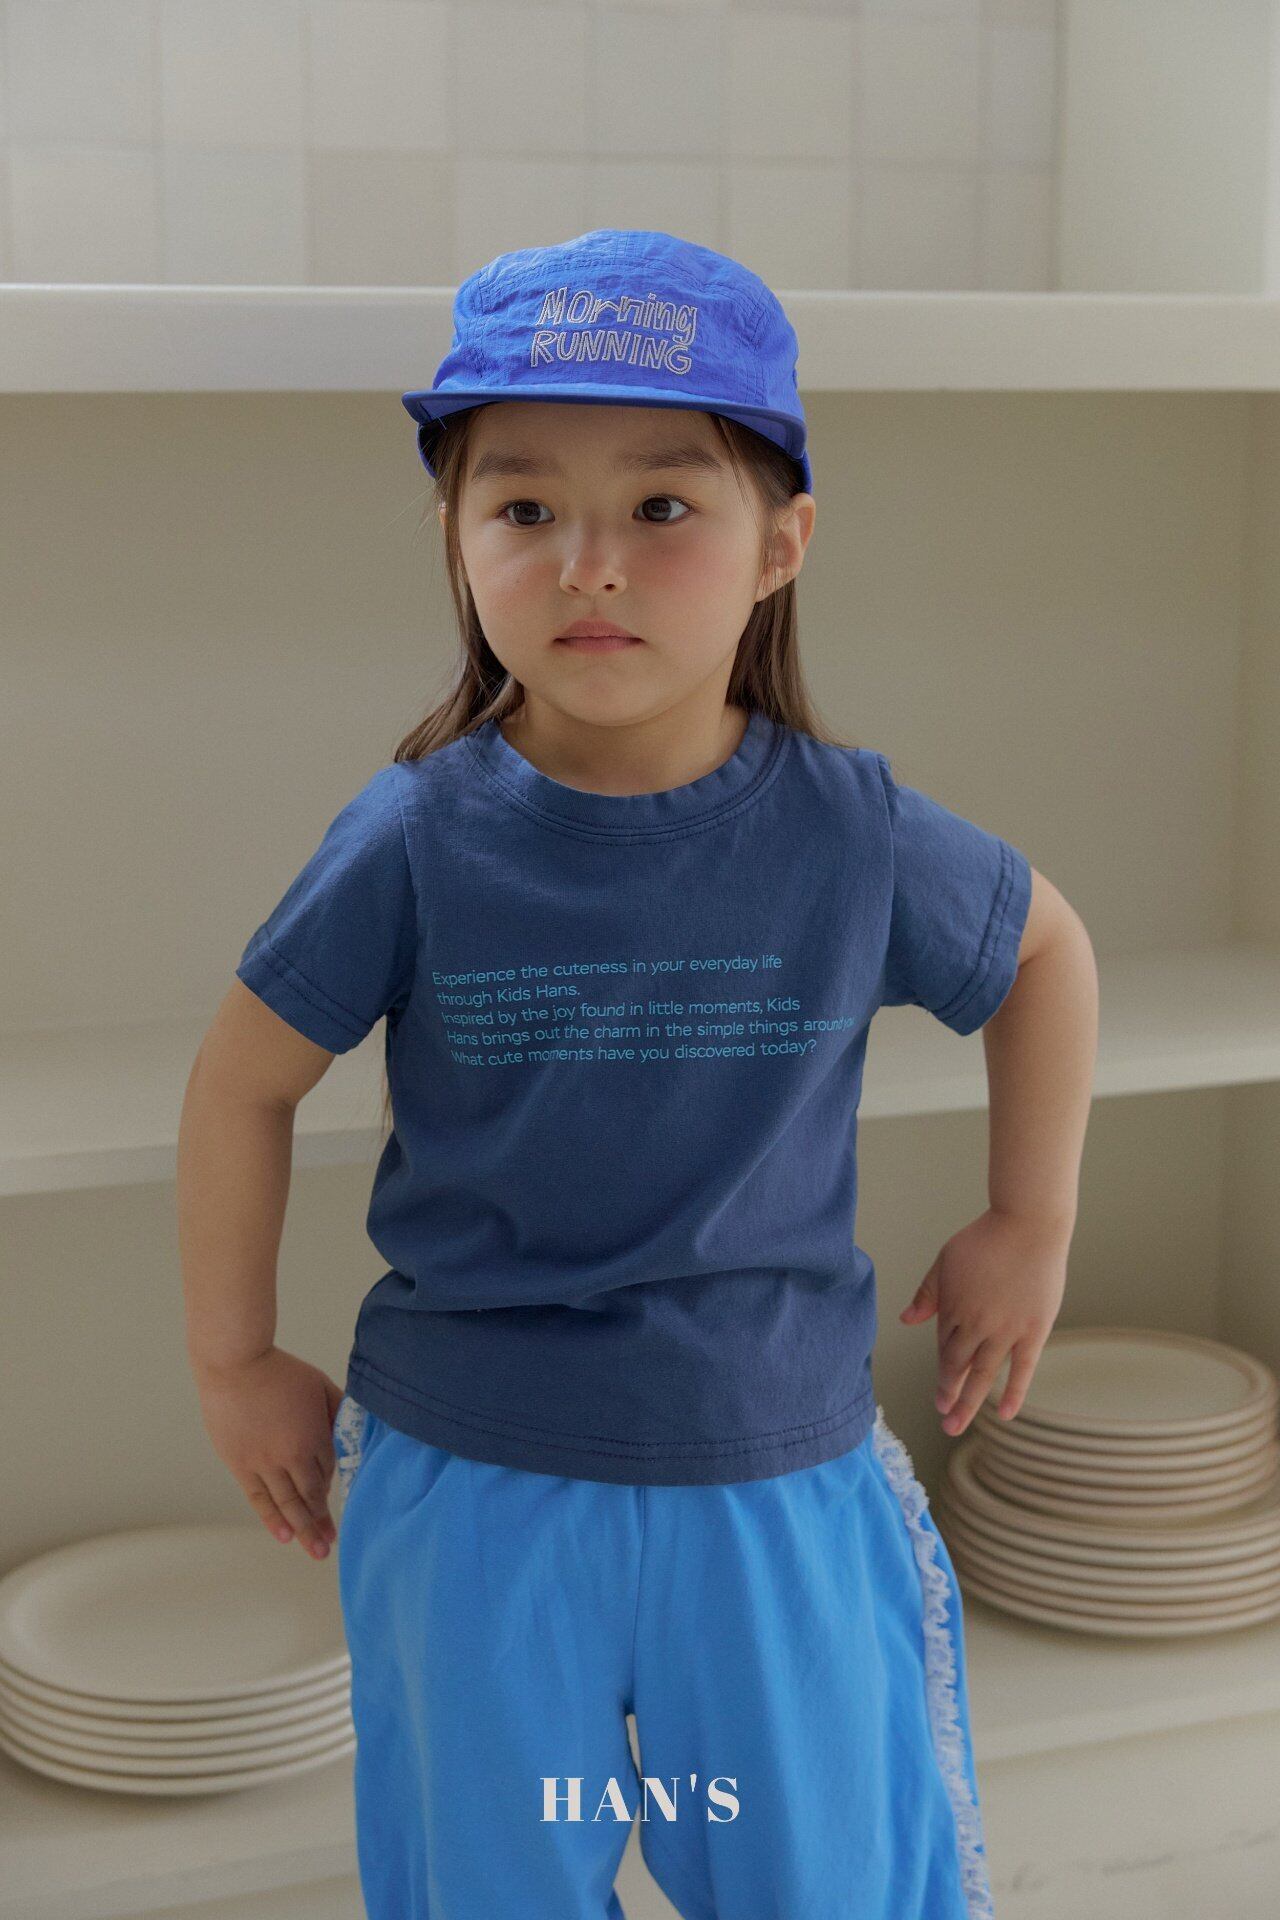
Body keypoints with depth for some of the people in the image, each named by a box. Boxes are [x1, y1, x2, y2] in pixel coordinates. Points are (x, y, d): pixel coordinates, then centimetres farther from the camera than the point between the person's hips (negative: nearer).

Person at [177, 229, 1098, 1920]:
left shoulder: (852, 835, -11)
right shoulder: (419, 844, -13)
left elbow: (1046, 945, 10)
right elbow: (246, 1082, 0)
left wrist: (1031, 1229, 9)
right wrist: (233, 1362, 6)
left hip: (776, 1482, 1)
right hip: (473, 1485, 0)